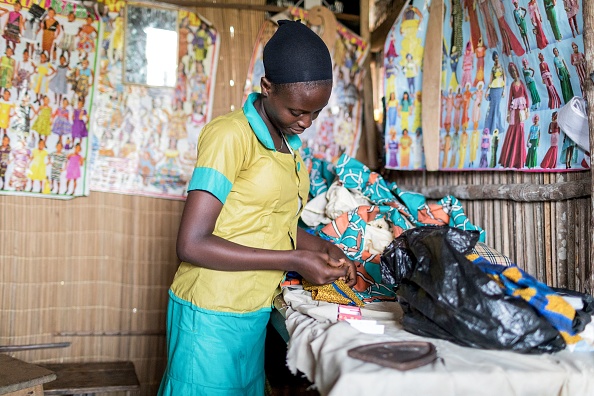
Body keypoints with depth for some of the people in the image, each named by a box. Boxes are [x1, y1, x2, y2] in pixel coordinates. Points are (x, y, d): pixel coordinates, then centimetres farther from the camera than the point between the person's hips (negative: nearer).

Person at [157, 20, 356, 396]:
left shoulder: (290, 144, 9)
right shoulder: (230, 135, -16)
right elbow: (192, 244, -20)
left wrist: (325, 248, 0)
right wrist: (293, 261, -20)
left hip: (255, 314, 7)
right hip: (213, 317, -7)